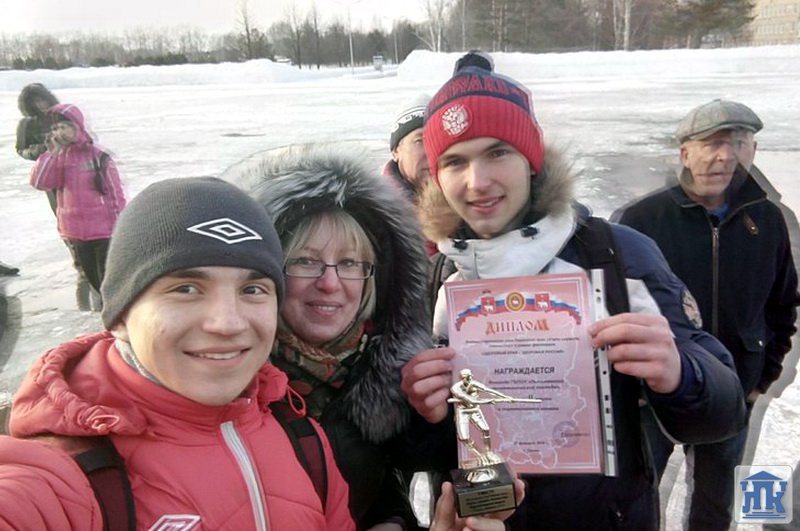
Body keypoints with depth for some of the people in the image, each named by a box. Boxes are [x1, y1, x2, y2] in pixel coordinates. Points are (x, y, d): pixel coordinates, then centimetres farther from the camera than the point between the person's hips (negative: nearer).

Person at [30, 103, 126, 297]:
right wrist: (52, 152, -12)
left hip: (104, 232, -5)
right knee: (95, 281, 17)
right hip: (76, 234, 5)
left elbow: (116, 195, -8)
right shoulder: (59, 158, 3)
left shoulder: (98, 156, -11)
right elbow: (38, 182, -9)